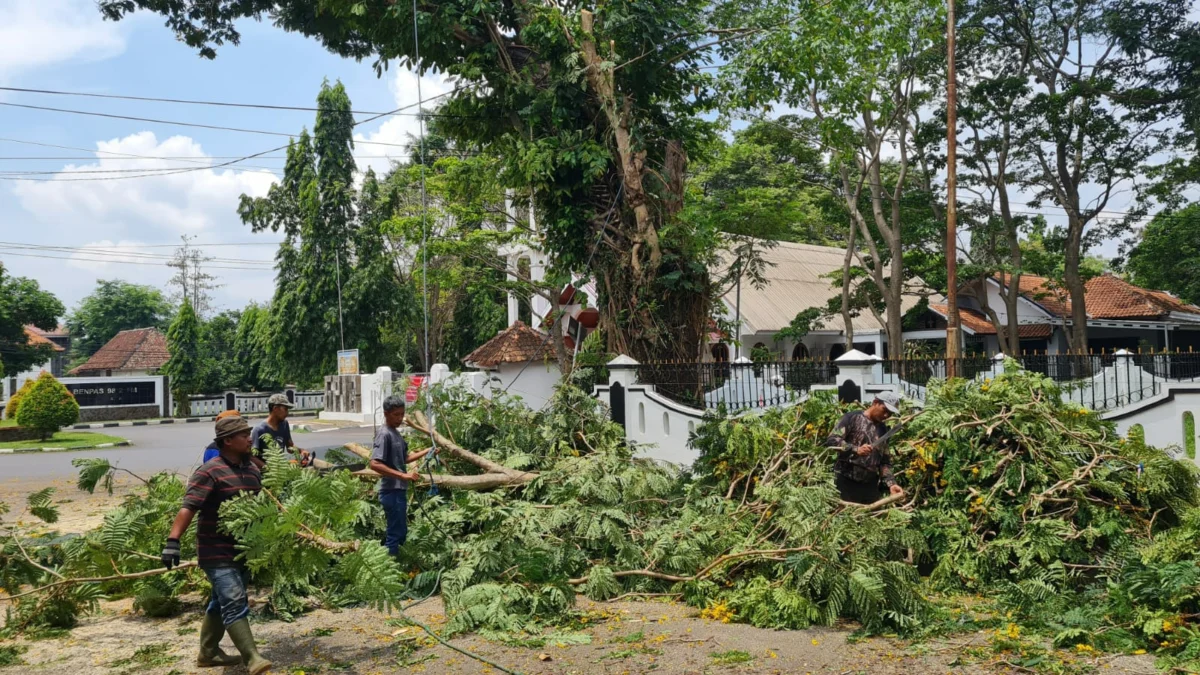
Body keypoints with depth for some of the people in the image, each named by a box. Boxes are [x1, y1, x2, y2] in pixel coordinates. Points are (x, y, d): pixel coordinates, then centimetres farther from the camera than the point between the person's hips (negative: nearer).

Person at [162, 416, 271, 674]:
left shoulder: (252, 469, 8)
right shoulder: (210, 472, -16)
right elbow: (188, 507, -23)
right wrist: (173, 541, -32)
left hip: (242, 550, 8)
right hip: (216, 552, -8)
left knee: (221, 602, 18)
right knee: (234, 602, -14)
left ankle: (208, 653, 33)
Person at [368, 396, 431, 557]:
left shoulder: (395, 433, 12)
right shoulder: (384, 434, -17)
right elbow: (375, 464, -27)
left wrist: (426, 452, 14)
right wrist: (403, 475, -29)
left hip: (399, 490, 10)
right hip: (392, 492, -10)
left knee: (400, 533, 17)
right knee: (395, 534, -3)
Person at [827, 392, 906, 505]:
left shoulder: (883, 430, 15)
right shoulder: (852, 418, -3)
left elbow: (885, 461, 15)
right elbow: (833, 440, -13)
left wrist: (891, 483, -1)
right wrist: (856, 449, -26)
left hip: (870, 485, 6)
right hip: (846, 482, -6)